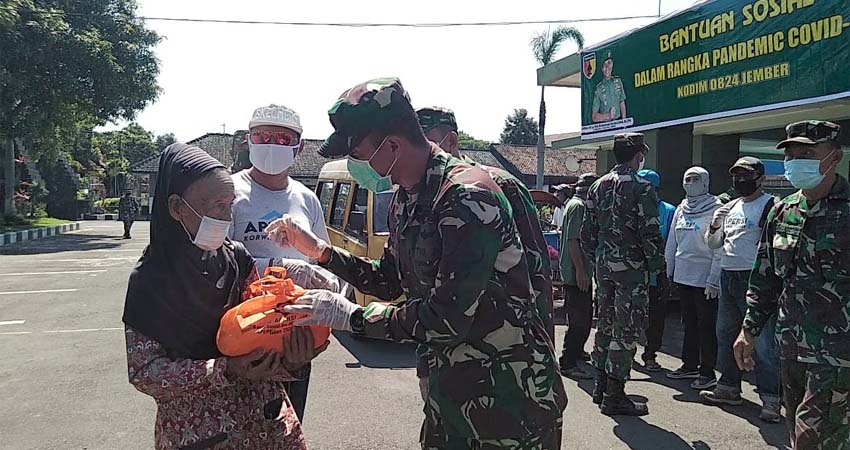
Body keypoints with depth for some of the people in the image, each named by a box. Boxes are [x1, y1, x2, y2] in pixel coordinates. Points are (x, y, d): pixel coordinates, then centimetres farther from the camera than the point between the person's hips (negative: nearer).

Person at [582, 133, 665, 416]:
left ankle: (601, 386, 26)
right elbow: (650, 234, -15)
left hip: (604, 265, 7)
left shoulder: (598, 186, 9)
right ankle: (614, 397, 4)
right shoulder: (641, 188, -11)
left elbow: (588, 231, 11)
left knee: (606, 323, 16)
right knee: (626, 329, -1)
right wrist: (659, 267, -6)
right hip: (631, 267, -7)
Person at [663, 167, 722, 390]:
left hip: (704, 278, -7)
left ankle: (707, 371, 10)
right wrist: (670, 269, 14)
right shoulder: (681, 209, 11)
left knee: (706, 325, 1)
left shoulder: (715, 210, -10)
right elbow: (672, 243, 16)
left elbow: (719, 248, -14)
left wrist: (714, 280, -17)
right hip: (683, 277, 7)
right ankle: (689, 364, 28)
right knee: (689, 323, 16)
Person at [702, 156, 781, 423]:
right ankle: (728, 388, 29)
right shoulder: (731, 207, 16)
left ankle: (771, 399, 1)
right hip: (728, 278, 8)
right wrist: (714, 226, 1)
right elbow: (713, 244, 20)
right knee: (726, 336, 16)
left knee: (762, 342, -7)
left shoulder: (770, 206, -7)